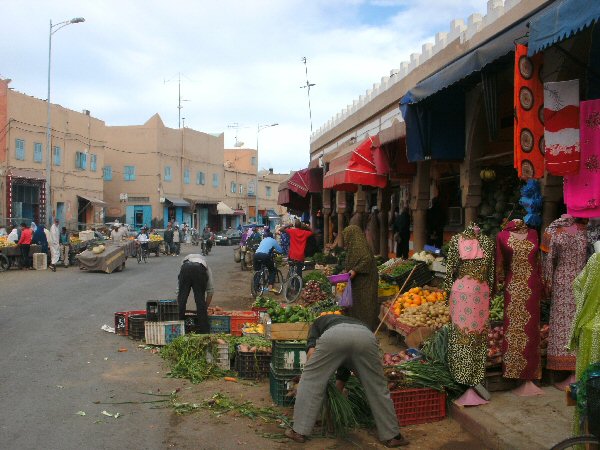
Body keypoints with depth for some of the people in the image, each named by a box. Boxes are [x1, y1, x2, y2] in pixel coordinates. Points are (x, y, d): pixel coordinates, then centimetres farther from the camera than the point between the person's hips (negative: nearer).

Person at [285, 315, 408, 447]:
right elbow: (342, 377, 50)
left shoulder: (317, 323, 40)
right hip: (365, 336, 3)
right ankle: (392, 436, 30)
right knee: (376, 387, 22)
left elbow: (311, 352, 15)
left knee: (309, 381, 17)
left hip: (334, 335, -3)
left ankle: (299, 432, 21)